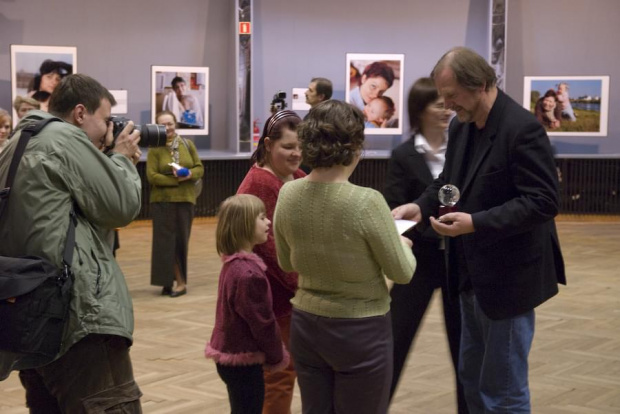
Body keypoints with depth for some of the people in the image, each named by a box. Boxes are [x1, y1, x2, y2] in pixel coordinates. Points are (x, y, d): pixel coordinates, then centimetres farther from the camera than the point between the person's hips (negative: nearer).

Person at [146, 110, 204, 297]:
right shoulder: (154, 149, -3)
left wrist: (190, 174, -13)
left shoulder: (187, 144, 7)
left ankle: (176, 280, 13)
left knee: (182, 240, 4)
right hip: (163, 201, -2)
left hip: (186, 199, 3)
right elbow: (152, 176, -10)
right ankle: (179, 280, 7)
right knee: (167, 241, -2)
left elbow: (200, 168, 9)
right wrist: (175, 179, -17)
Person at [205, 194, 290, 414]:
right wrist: (277, 355, -5)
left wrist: (273, 352, 16)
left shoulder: (233, 264, 8)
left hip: (232, 353, 10)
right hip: (243, 358, -10)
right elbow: (261, 321, -19)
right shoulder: (248, 273, -24)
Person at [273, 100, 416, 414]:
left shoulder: (287, 195, -6)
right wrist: (403, 244, 10)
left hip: (306, 326, 5)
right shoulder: (366, 201, -22)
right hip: (361, 331, -5)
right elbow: (402, 272, -10)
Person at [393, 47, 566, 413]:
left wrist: (475, 223, -30)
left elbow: (543, 201, -24)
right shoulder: (461, 126, 5)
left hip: (508, 276, -9)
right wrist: (421, 206, -3)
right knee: (473, 379, 20)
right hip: (473, 272, 9)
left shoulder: (522, 128, -21)